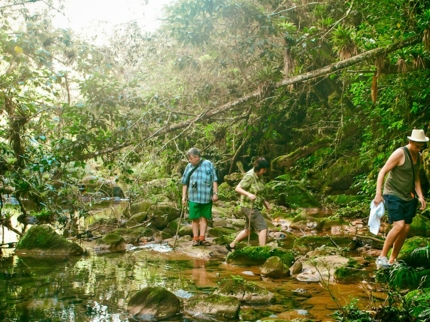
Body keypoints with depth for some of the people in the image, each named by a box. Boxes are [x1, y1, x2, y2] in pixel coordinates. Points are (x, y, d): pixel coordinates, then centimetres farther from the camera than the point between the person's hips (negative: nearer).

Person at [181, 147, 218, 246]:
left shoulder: (208, 164, -1)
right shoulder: (189, 166, 5)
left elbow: (214, 180, 0)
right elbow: (185, 183, 10)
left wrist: (215, 193, -5)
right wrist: (184, 196, 6)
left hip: (206, 197, -1)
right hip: (194, 197, 1)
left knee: (204, 218, 5)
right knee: (195, 218, 4)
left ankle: (202, 238, 11)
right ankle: (195, 238, 12)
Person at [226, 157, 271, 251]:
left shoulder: (260, 176, 8)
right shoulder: (250, 176, -18)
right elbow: (238, 188, -23)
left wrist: (264, 202, 18)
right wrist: (248, 194, -37)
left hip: (255, 206, 9)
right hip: (249, 206, -9)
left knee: (248, 230, 18)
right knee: (263, 227, -12)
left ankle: (231, 246, 30)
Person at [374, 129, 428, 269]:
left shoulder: (419, 157, 8)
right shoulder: (400, 153, -15)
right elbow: (382, 172, -16)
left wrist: (420, 196, 7)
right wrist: (378, 193, -23)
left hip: (407, 197, 7)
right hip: (393, 195, -7)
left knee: (406, 229, 3)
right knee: (399, 225, -20)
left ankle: (392, 260, 15)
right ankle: (382, 257, -8)